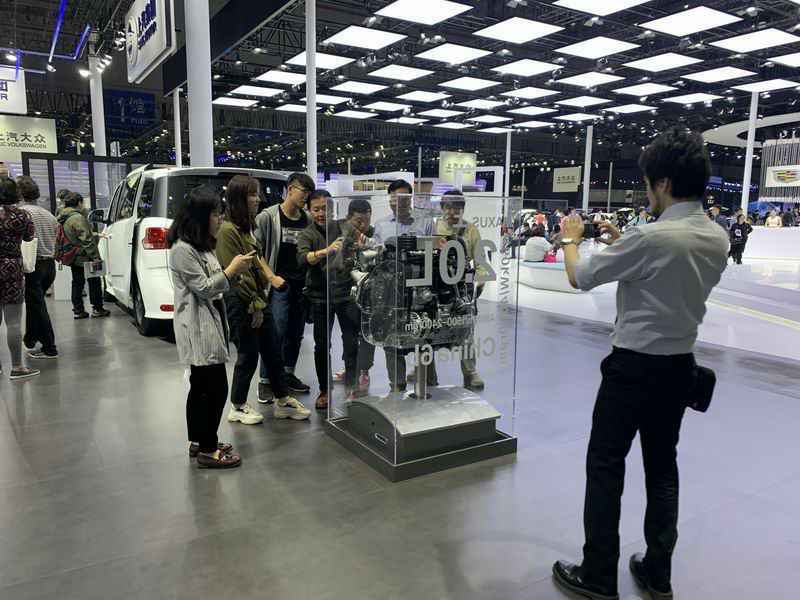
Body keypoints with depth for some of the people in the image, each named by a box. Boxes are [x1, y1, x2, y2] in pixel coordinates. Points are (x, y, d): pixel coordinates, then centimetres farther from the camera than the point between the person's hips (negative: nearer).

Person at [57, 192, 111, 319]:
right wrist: (94, 255, -20)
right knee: (94, 281, 3)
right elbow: (85, 239, -22)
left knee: (77, 282, 14)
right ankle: (97, 309, 6)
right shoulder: (77, 218, -18)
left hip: (72, 257, 9)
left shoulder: (61, 218, 13)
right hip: (83, 257, -9)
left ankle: (78, 310, 15)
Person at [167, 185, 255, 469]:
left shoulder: (201, 246, 14)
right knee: (216, 388, -6)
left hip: (209, 326, 10)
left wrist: (235, 270, 4)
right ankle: (208, 450, 4)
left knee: (201, 386, 16)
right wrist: (232, 269, -11)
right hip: (199, 330, -10)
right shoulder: (182, 249, -16)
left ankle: (198, 441, 26)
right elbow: (204, 288, -16)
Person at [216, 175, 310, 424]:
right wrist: (255, 306, -15)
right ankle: (238, 407, 20)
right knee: (248, 355, 3)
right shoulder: (227, 230, -16)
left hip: (257, 299, 9)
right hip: (240, 303, -9)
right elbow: (237, 274, -18)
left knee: (273, 352, 13)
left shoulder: (246, 228, 13)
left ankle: (283, 401, 24)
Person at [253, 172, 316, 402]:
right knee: (275, 334, -7)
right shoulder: (268, 217, -3)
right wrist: (271, 277, -11)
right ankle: (265, 381, 3)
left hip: (302, 285, 5)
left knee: (296, 334, 12)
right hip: (279, 284, -5)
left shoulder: (307, 220, 9)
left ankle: (288, 375, 27)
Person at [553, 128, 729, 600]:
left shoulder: (651, 237, -22)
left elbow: (580, 277, -13)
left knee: (605, 465, 4)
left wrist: (571, 239, 6)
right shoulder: (719, 238, 3)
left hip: (635, 366, -7)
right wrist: (621, 240, 16)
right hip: (681, 365, 8)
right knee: (663, 467, 16)